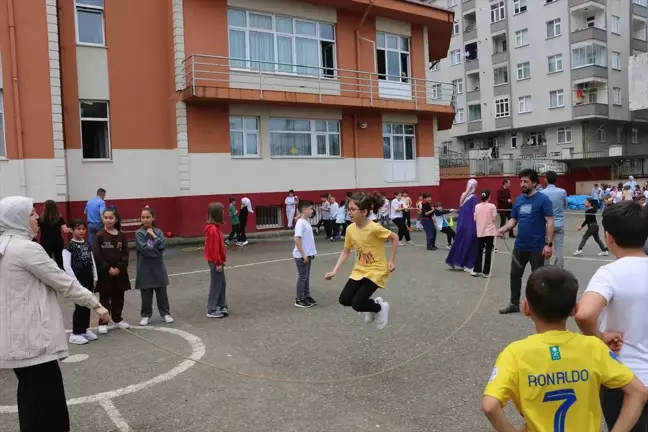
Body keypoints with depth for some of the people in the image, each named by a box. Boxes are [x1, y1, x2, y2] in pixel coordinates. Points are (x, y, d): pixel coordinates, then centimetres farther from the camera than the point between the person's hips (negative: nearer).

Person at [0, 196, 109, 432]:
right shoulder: (26, 249, -18)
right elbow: (64, 282, -15)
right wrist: (96, 304, -7)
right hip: (31, 336, -10)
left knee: (31, 395, 20)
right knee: (43, 397, -1)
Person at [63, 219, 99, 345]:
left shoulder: (87, 245, 9)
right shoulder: (69, 246, -10)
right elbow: (66, 266, -15)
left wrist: (95, 278, 9)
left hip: (88, 279, 6)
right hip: (78, 280, -6)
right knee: (80, 306, -3)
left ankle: (85, 329, 24)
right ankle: (75, 333, 6)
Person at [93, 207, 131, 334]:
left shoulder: (121, 236, 1)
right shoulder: (99, 236, -7)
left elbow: (125, 254, 0)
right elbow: (97, 255, -11)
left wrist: (119, 268, -11)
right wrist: (108, 268, -15)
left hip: (119, 271, 3)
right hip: (104, 272, -3)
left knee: (118, 297, 13)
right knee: (104, 298, 4)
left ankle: (117, 319, 28)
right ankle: (103, 322, 13)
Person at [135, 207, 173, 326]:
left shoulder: (158, 231, 3)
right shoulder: (139, 233, -5)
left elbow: (162, 246, -11)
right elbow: (144, 249, -17)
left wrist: (154, 235, -12)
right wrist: (156, 250, -10)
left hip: (158, 266, 2)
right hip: (145, 267, -2)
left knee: (161, 291, 8)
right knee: (146, 293, 6)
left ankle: (165, 313, 19)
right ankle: (146, 315, 19)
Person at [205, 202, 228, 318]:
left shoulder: (213, 227, 10)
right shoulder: (213, 229, -20)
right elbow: (214, 248, -21)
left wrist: (221, 260, 18)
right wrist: (218, 263, -18)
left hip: (216, 261, 10)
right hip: (215, 262, -10)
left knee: (222, 284, 15)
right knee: (216, 285, -1)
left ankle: (221, 306, 23)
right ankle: (211, 310, 7)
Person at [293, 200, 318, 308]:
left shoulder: (306, 222, 9)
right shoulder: (300, 223, -19)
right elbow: (297, 239, -25)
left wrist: (310, 253, 17)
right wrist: (303, 255, -23)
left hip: (308, 255, 9)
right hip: (301, 256, -9)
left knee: (307, 276, 15)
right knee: (302, 277, 0)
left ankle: (306, 296, 26)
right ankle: (299, 300, 10)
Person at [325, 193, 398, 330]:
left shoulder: (374, 228, -25)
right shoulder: (350, 229, -7)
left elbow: (395, 238, -10)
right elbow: (345, 252, 4)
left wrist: (392, 261, -10)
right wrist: (334, 271, -4)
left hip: (376, 270, -6)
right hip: (359, 270, 6)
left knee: (357, 304, -15)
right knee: (344, 300, -2)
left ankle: (380, 307, 15)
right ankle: (372, 304, 23)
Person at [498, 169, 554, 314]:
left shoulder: (543, 199, -11)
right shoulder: (518, 200, 7)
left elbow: (550, 222, -13)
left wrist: (549, 244, -18)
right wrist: (504, 229, -8)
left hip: (537, 247, -6)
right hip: (519, 246, 6)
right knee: (515, 275, 13)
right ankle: (514, 304, 27)